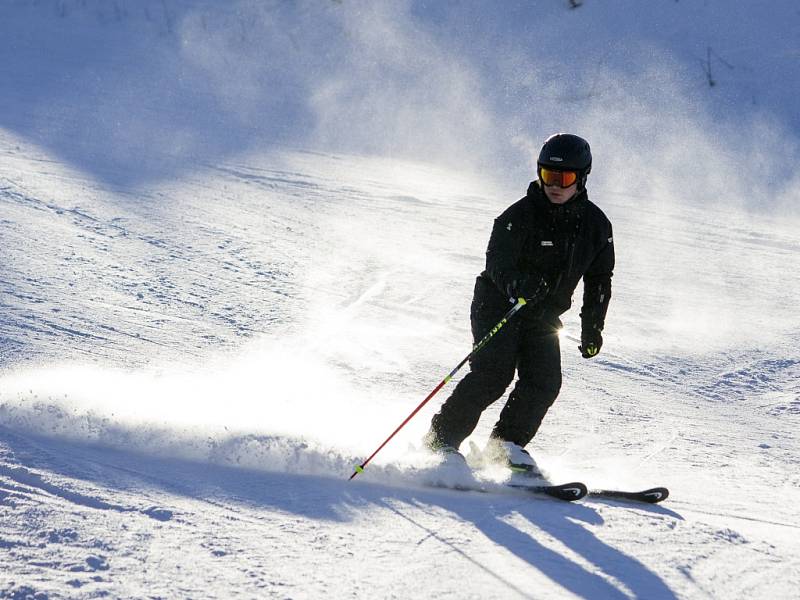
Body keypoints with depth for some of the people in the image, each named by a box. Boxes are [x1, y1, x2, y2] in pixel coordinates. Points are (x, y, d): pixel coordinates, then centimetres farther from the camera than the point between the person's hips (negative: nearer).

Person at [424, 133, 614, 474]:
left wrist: (592, 329, 5)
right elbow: (498, 263, -25)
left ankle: (507, 442, 4)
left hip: (543, 317, 5)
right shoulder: (520, 216, -16)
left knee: (544, 382, -13)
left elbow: (599, 280, 10)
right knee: (493, 374, -20)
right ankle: (442, 440, -11)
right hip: (498, 306, -5)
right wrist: (518, 285, -47)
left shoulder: (596, 225, -1)